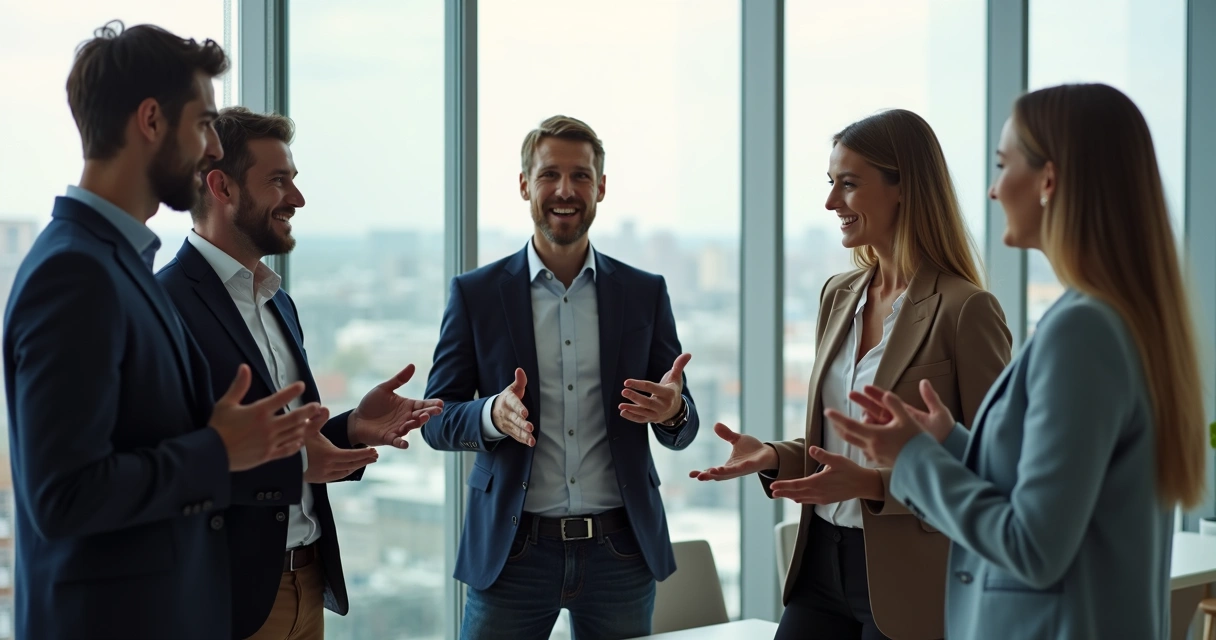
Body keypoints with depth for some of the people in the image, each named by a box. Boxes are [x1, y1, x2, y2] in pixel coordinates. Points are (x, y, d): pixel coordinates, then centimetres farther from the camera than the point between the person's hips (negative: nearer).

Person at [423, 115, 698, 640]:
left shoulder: (646, 293, 6)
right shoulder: (475, 294, 2)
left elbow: (680, 432, 8)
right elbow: (436, 420, 2)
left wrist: (673, 410, -16)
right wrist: (493, 415, -19)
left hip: (621, 552, 2)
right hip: (512, 551, -1)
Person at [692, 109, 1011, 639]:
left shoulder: (966, 311, -13)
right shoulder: (839, 296, 9)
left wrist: (872, 484, -23)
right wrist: (773, 456, -1)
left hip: (909, 584, -6)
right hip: (824, 563, 6)